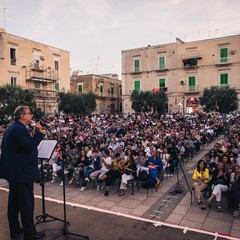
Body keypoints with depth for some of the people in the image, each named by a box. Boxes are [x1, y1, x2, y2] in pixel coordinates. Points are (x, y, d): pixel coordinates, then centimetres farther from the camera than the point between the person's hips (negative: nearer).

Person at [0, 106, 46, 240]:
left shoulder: (11, 128, 12)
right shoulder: (20, 129, -20)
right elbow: (29, 147, -29)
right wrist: (39, 132, -24)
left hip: (13, 172, 10)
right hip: (22, 172, -10)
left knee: (14, 202, 18)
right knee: (27, 203, 0)